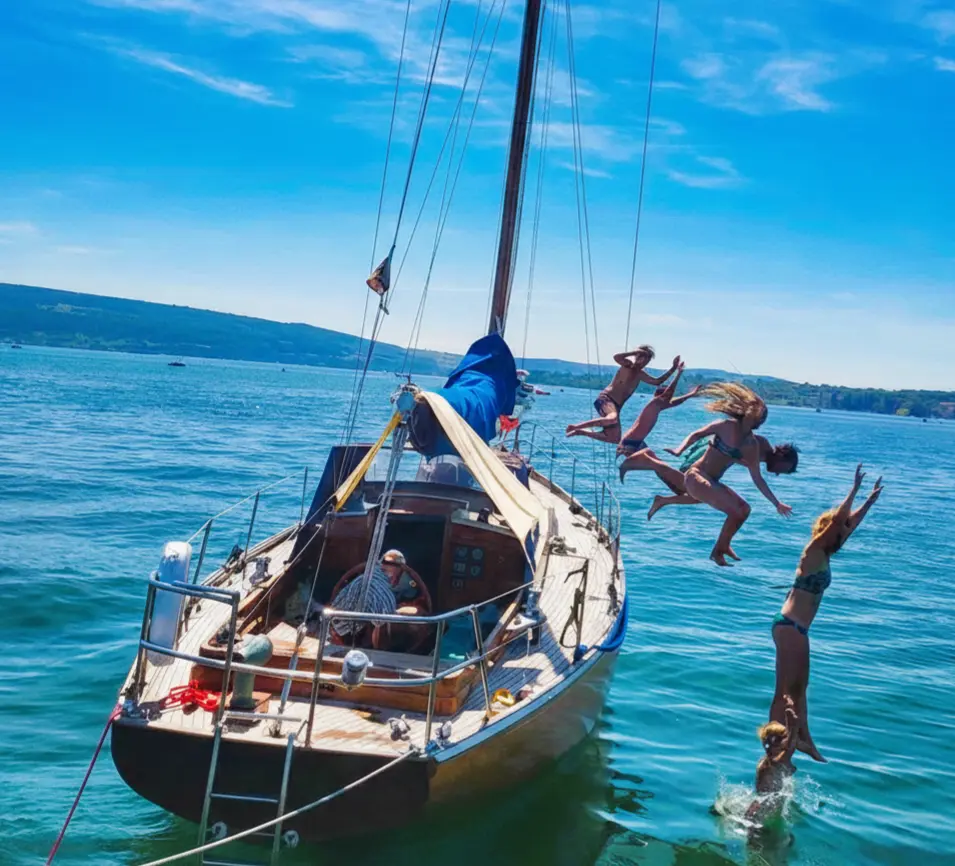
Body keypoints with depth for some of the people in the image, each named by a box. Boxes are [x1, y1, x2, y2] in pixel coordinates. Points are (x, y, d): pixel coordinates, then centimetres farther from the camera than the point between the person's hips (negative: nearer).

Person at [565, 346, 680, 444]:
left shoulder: (641, 374, 19)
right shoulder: (628, 364, -4)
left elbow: (657, 381, 30)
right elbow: (616, 357, -26)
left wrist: (673, 369, 24)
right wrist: (635, 352, -21)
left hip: (615, 406, 9)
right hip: (605, 399, -9)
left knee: (615, 439, 3)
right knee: (612, 419, -42)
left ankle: (581, 432, 14)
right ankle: (575, 426, -31)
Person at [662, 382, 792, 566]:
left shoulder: (752, 446, 7)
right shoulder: (727, 426, -7)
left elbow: (757, 479, 12)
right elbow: (696, 435, 0)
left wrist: (776, 503, 11)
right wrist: (679, 451, -17)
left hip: (712, 482, 7)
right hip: (696, 477, -7)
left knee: (744, 509, 14)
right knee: (736, 511, -18)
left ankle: (723, 546, 27)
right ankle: (717, 551, -3)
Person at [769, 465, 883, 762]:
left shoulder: (824, 556, 12)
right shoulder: (813, 552, -10)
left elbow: (850, 524, 22)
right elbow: (837, 520, -21)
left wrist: (870, 500, 25)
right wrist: (855, 489, -19)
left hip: (797, 628, 10)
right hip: (789, 626, -10)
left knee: (799, 686, 18)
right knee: (785, 690, -7)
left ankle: (803, 740, 29)